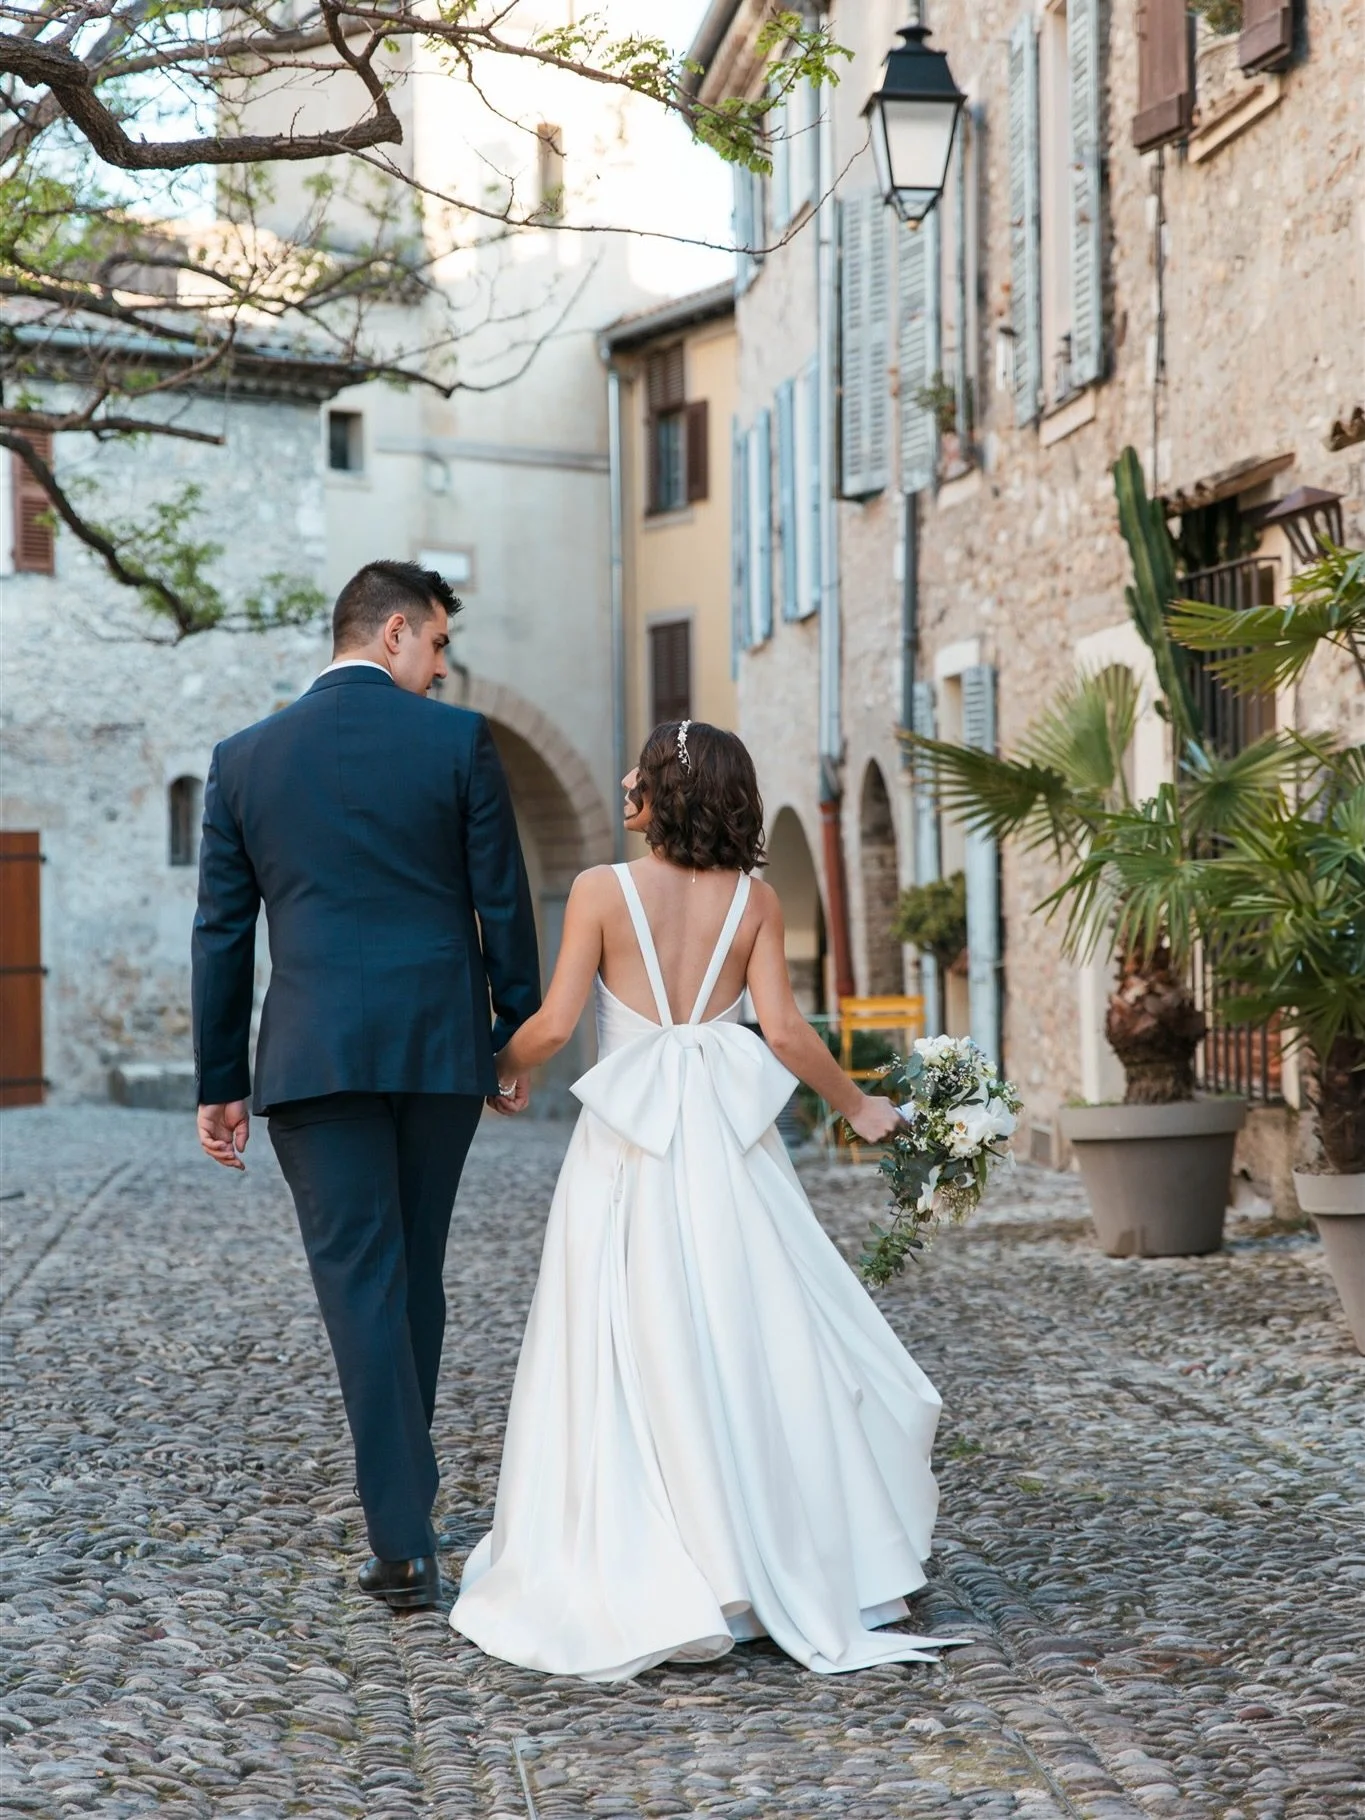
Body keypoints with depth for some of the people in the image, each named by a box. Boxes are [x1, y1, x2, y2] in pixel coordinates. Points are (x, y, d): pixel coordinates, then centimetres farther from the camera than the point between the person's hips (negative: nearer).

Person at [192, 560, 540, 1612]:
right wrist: (519, 1042, 11)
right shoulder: (458, 741, -1)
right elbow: (503, 903, 1)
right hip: (440, 1047, 0)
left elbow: (223, 932, 7)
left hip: (313, 1053, 0)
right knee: (416, 1273, 16)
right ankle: (401, 1494, 28)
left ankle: (405, 1543, -7)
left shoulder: (245, 758, 5)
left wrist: (219, 1083, 11)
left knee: (360, 1281, -2)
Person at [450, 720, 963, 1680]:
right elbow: (785, 1031, -3)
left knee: (633, 1357, 3)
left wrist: (499, 1070, 14)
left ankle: (637, 1582, 3)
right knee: (751, 1345, 9)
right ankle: (786, 1565, 13)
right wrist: (858, 1106, 11)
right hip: (726, 1142, 2)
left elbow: (553, 1024, -6)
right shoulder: (755, 900, 3)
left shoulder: (603, 890, -4)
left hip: (628, 1147, -2)